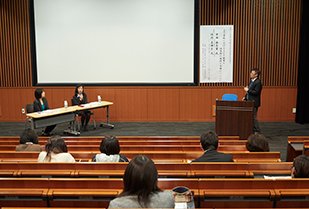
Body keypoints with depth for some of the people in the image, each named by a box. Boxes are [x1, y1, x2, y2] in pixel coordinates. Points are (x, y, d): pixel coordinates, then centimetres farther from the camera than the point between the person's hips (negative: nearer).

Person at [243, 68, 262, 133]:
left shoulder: (258, 82, -16)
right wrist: (245, 97, 13)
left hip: (254, 103, -9)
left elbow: (256, 92, -23)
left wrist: (247, 90, -18)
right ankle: (252, 129, 23)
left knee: (254, 117, -5)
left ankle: (257, 131, 5)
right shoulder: (251, 81, 13)